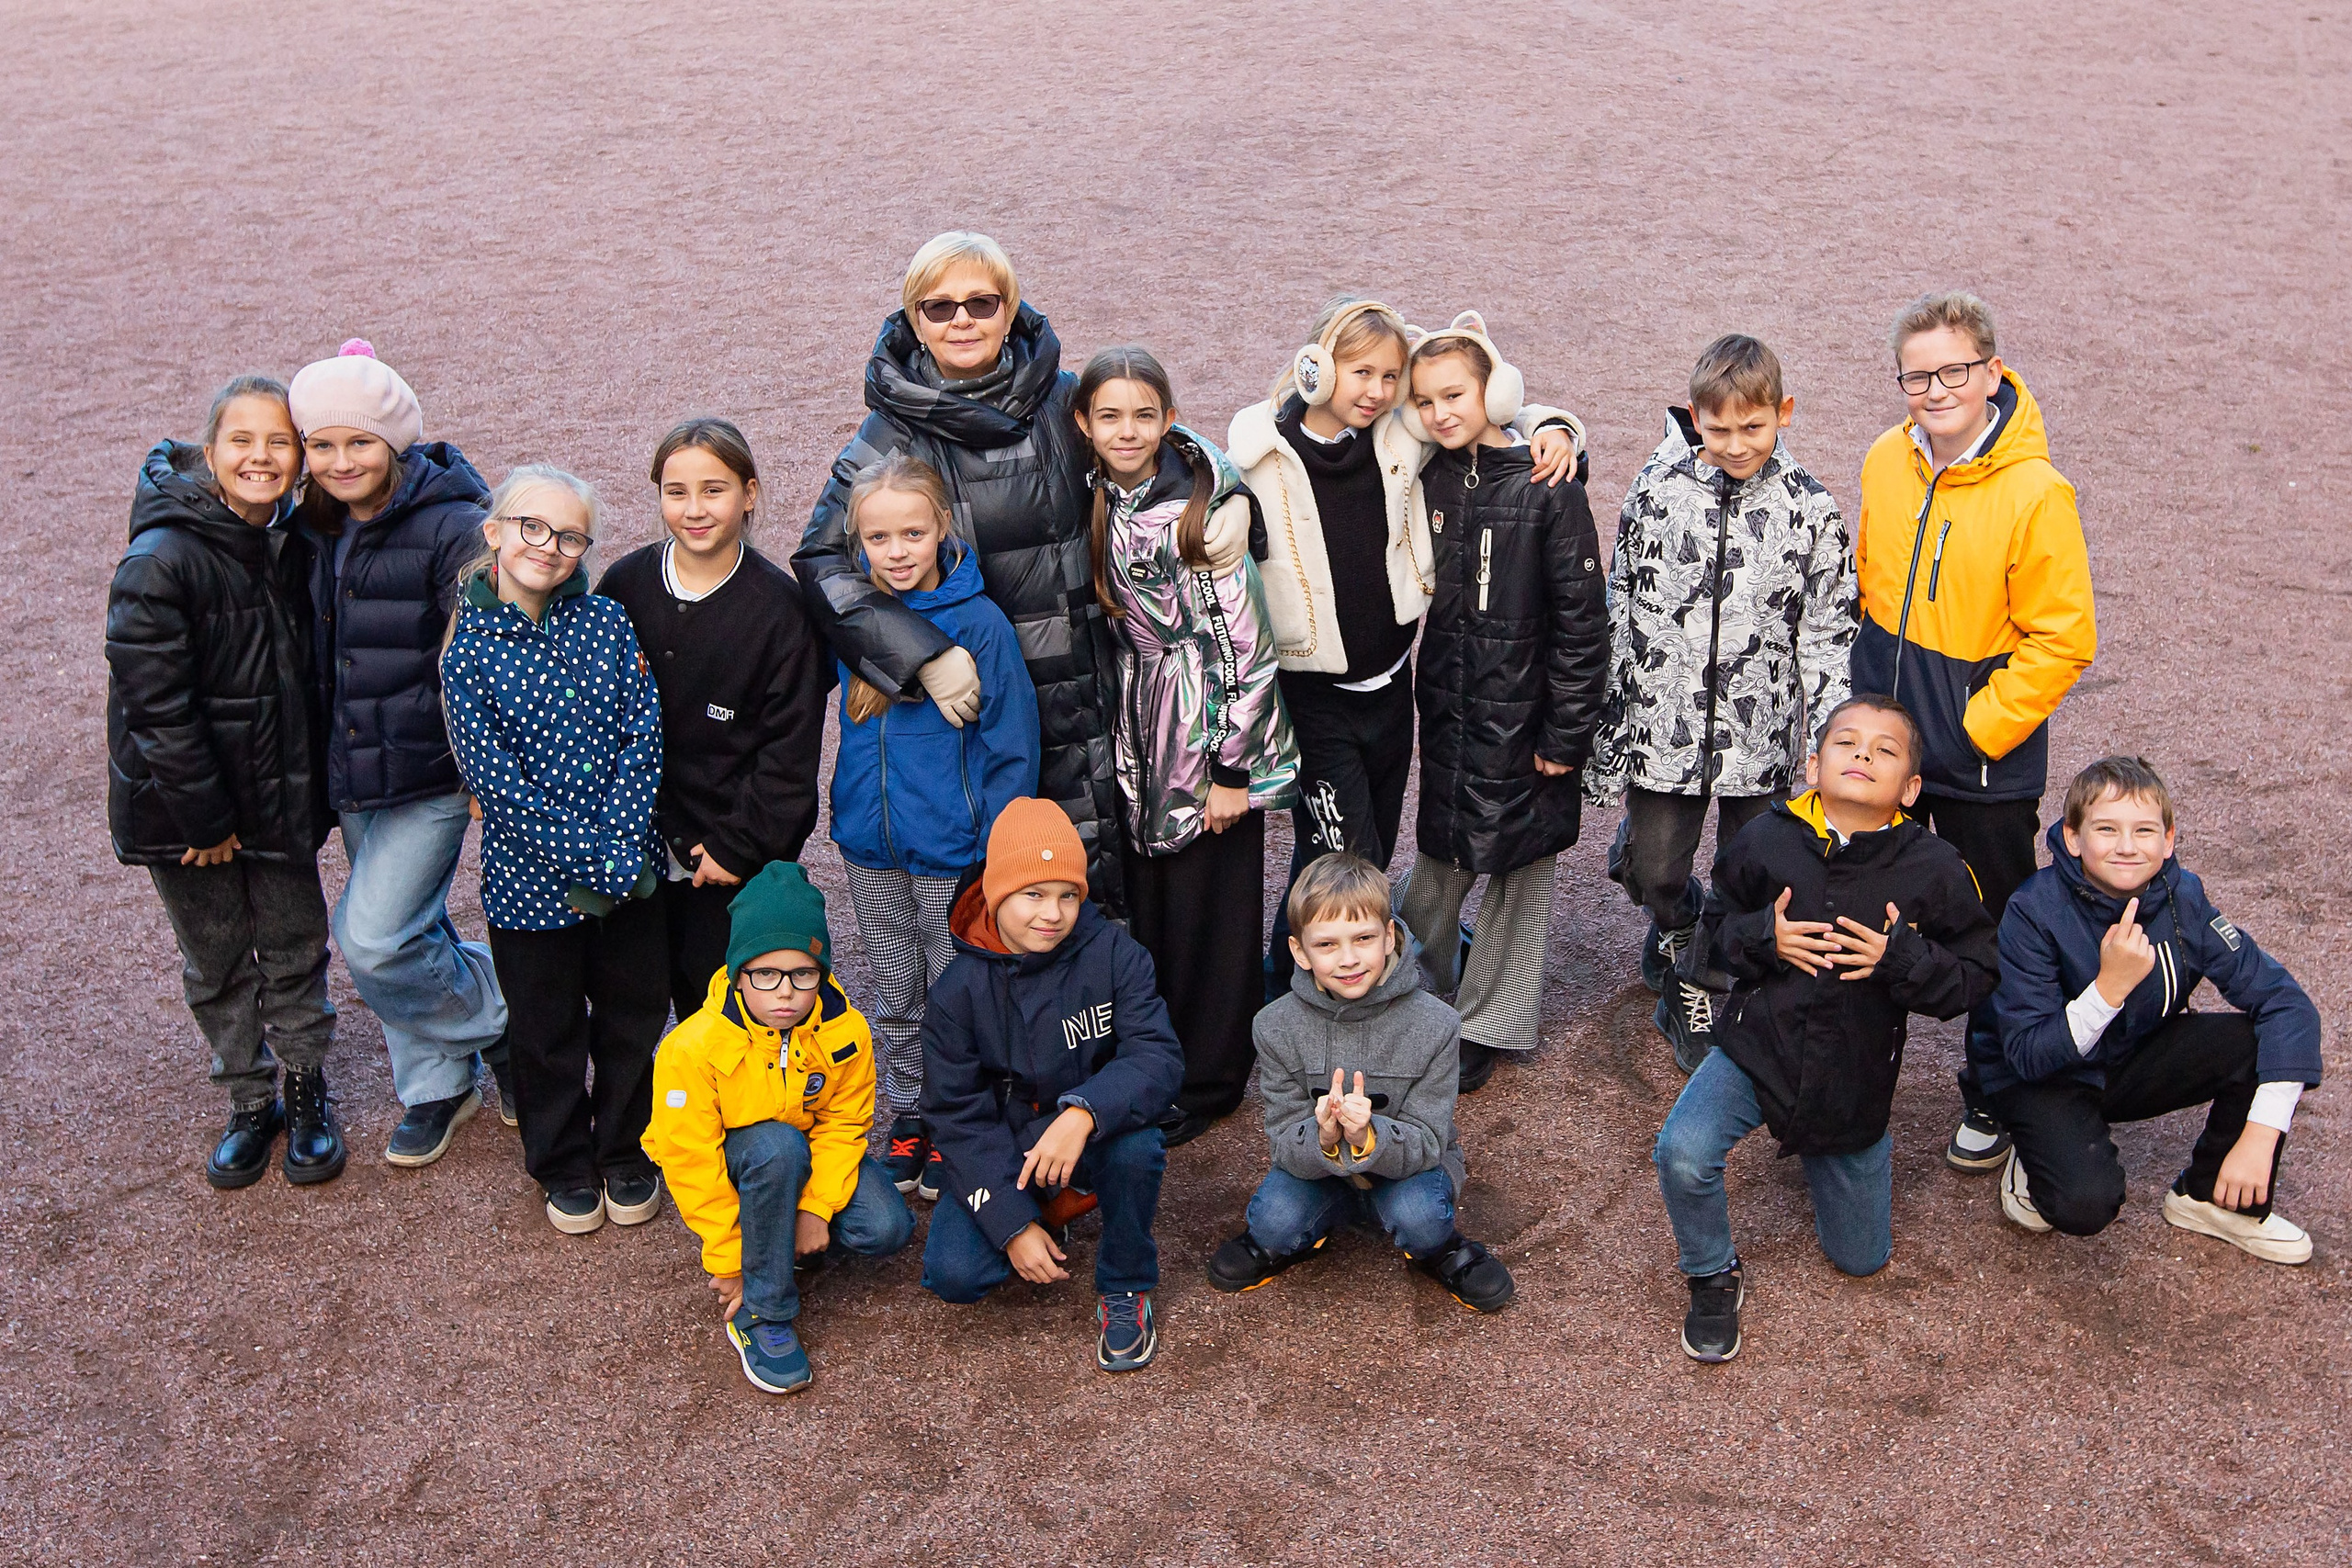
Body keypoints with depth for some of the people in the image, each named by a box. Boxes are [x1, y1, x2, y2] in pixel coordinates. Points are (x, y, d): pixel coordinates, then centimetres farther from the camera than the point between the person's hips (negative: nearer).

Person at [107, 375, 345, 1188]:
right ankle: (250, 1102, 29)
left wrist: (308, 780, 3)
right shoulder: (159, 563, -20)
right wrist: (205, 818, -16)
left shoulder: (294, 543, -2)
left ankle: (306, 1089, 31)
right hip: (184, 801, -4)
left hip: (278, 791, 4)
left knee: (296, 945, 12)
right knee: (216, 960, 12)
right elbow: (154, 703, -19)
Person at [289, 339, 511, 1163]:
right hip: (349, 770, 7)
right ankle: (438, 1084, 33)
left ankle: (498, 1022, 14)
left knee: (374, 939, -11)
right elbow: (321, 652, 14)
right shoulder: (318, 529, 5)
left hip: (430, 772, -7)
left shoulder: (451, 528, -17)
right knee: (405, 933, 16)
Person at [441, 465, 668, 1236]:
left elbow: (644, 732, -8)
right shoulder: (469, 651, -10)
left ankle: (626, 1153, 37)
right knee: (548, 1032, 14)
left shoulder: (608, 621, -2)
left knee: (634, 1014, 15)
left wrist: (620, 842, -18)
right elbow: (495, 779, -15)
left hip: (630, 870, 2)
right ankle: (564, 1167, 35)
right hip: (530, 880, -2)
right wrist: (591, 857, -20)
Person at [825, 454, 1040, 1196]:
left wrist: (998, 851, -12)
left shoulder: (979, 622, -15)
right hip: (870, 843, 4)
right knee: (894, 993, 19)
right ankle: (908, 1115, 35)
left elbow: (1011, 744, -11)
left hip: (951, 847, -4)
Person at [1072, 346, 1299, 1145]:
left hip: (1213, 729, -6)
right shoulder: (1095, 504, 2)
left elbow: (1247, 642, -16)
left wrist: (1231, 767, -15)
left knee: (1208, 910, 4)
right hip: (1138, 733, 6)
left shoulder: (1208, 510, -17)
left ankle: (1206, 1082, 20)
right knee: (1144, 898, 13)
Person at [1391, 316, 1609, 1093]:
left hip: (1523, 710, -4)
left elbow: (1582, 616, -13)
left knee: (1519, 867, 9)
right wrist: (1424, 702, 11)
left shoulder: (1547, 486, -15)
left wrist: (1566, 733, -13)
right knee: (1439, 860, 12)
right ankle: (1418, 993, 33)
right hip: (1447, 706, 4)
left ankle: (1488, 1022, 24)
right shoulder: (1430, 479, 2)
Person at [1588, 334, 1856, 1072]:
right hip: (1665, 728, 1)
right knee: (1650, 870, 7)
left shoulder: (1810, 510, -6)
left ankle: (1712, 988, 34)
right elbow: (1619, 616, 2)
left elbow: (1829, 635, -1)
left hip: (1763, 735, 0)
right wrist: (1608, 743, 3)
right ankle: (1679, 929, 42)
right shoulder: (1656, 492, -4)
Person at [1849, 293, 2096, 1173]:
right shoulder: (1885, 463, -2)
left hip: (1983, 762, -5)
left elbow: (2063, 639, -15)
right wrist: (1869, 693, 11)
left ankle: (1993, 1099, 30)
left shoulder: (2034, 492, -19)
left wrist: (1979, 730, -16)